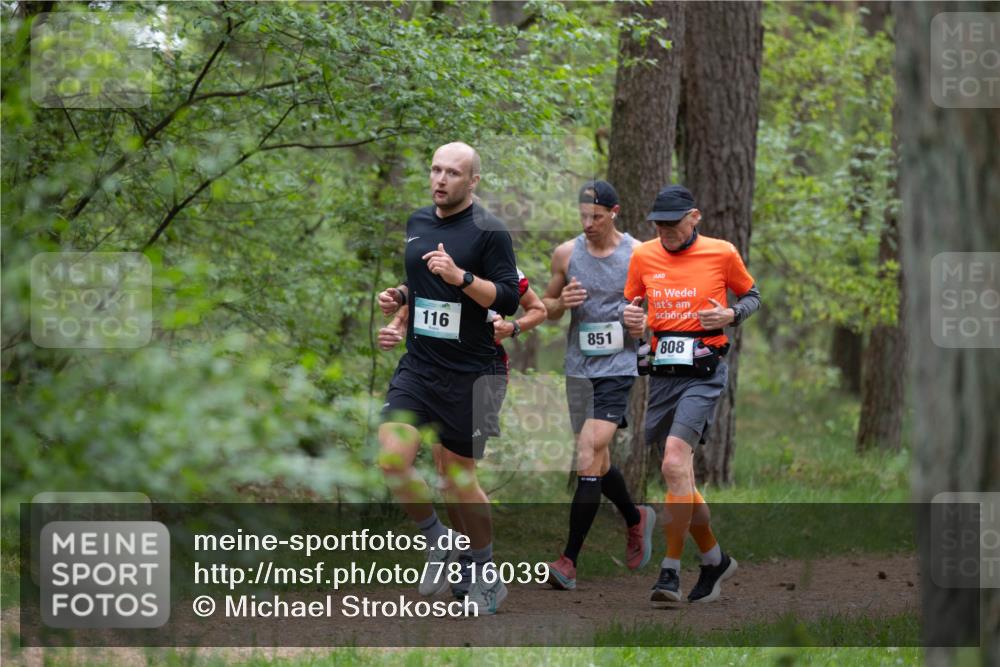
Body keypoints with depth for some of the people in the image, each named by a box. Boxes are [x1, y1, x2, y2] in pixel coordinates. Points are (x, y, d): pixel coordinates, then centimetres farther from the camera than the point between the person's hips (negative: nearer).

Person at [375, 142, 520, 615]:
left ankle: (488, 577, 21)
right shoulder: (417, 223, 12)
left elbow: (508, 298, -13)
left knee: (458, 479, 1)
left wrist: (461, 277, -25)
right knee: (392, 455, -15)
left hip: (467, 375, -5)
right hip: (418, 365, 5)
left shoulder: (489, 232, -8)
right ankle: (438, 541, 8)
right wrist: (399, 296, 7)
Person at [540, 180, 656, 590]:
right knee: (597, 463, 15)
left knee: (588, 459, -17)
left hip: (617, 367, -5)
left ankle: (569, 560, -17)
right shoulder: (566, 254, 4)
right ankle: (636, 519, 44)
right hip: (578, 368, 5)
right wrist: (562, 303, -8)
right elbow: (547, 307, 15)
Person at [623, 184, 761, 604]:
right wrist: (629, 317, -4)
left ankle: (671, 570, -20)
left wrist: (730, 315, -8)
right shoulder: (643, 257, 7)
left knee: (675, 463, -22)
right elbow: (631, 302, 19)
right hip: (662, 375, 5)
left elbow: (751, 295, 13)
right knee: (678, 476, 10)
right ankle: (714, 559, 30)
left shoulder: (722, 253, -1)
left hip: (704, 373, -5)